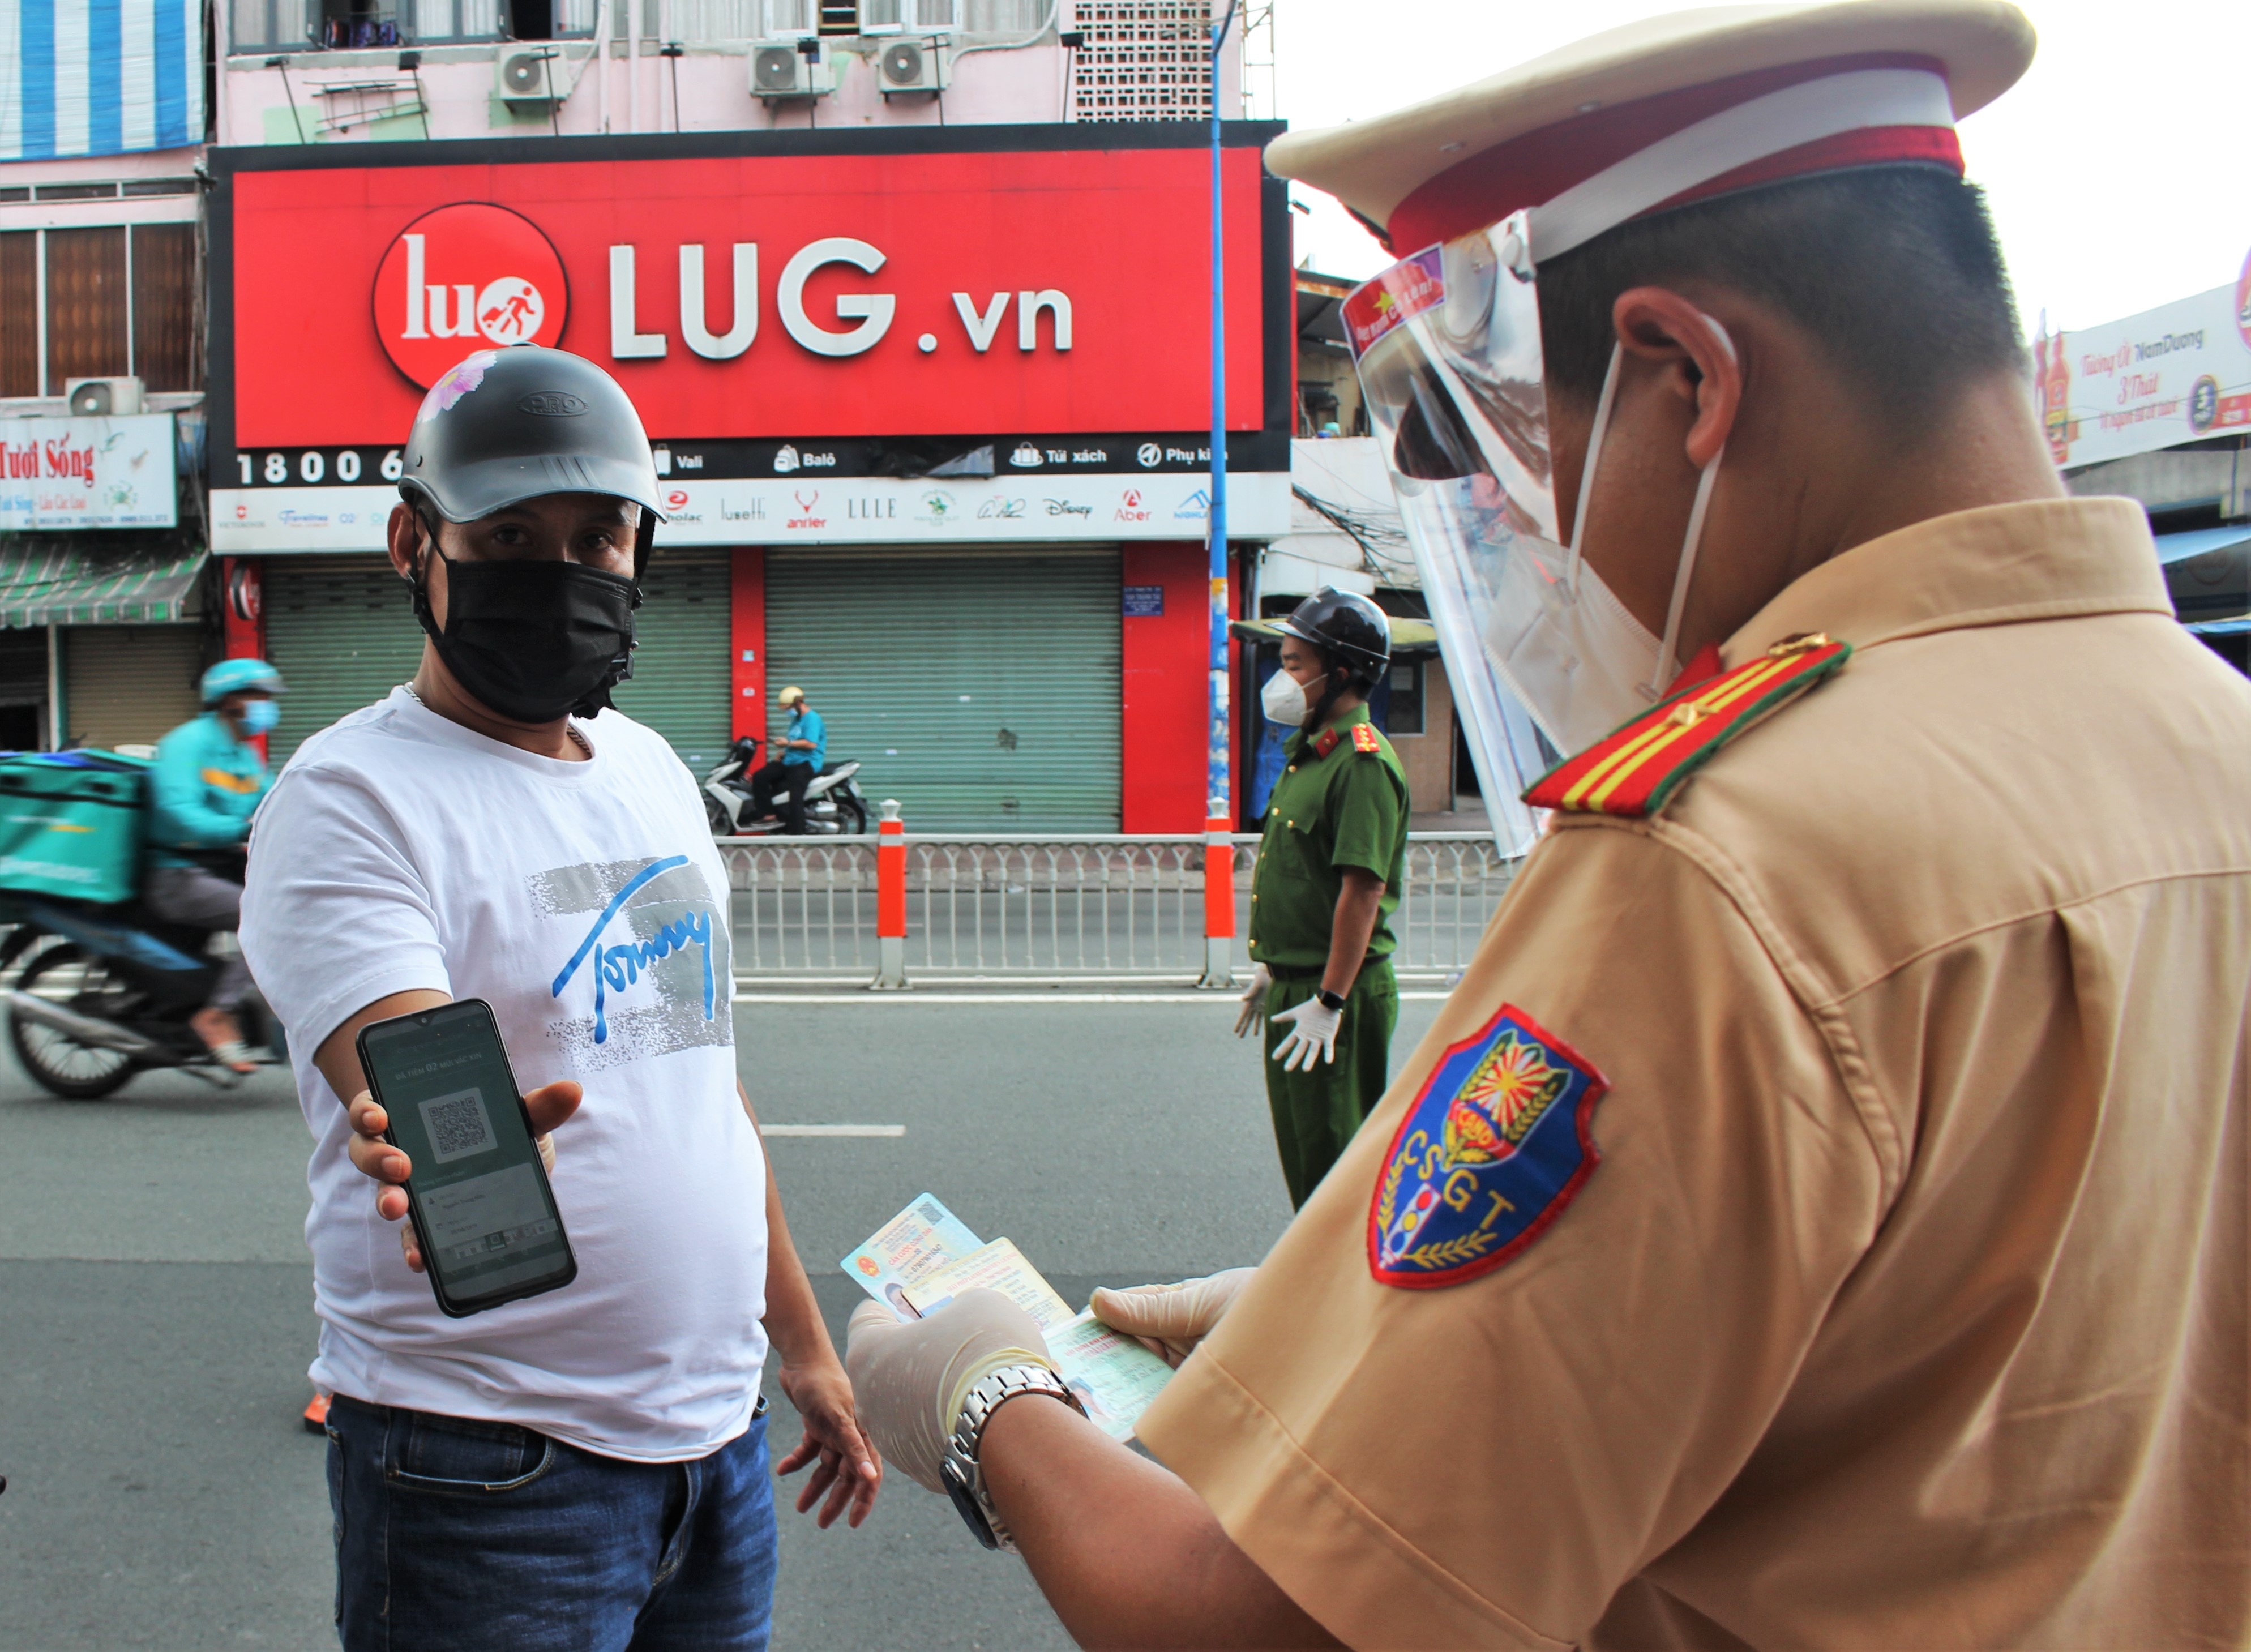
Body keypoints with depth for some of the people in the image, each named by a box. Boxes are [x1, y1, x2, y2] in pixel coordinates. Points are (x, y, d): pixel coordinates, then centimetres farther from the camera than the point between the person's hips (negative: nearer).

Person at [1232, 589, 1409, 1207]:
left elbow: (1364, 888, -23)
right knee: (1301, 1146, 19)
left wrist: (1328, 1003, -24)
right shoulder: (1310, 752, 14)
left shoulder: (1362, 761, -18)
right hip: (1296, 987, 10)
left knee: (1334, 1152, -1)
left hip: (1339, 996, -10)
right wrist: (1271, 968, 22)